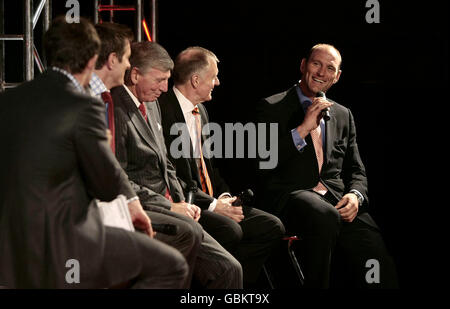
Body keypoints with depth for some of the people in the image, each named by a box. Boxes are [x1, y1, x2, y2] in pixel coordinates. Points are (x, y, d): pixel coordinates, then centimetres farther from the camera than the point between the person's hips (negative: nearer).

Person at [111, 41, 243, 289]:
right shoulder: (116, 111, -13)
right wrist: (170, 206, -13)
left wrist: (181, 201, 9)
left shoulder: (151, 103, 18)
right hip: (142, 210, -9)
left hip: (167, 205, 9)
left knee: (228, 268, -9)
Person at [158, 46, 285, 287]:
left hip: (210, 200, 9)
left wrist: (225, 196, 3)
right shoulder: (164, 110, -14)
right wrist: (212, 205, -18)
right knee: (229, 229, -32)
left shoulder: (200, 111, 18)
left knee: (272, 226, -4)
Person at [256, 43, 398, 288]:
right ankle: (316, 286, -24)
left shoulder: (343, 115, 24)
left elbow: (356, 171, 23)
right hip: (291, 194, -3)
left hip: (337, 198, 3)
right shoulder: (272, 108, 9)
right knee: (326, 217, -40)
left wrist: (355, 196, -1)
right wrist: (303, 129, -10)